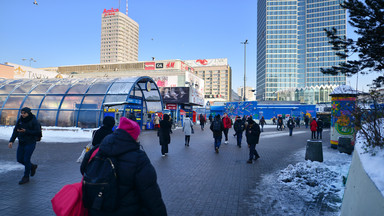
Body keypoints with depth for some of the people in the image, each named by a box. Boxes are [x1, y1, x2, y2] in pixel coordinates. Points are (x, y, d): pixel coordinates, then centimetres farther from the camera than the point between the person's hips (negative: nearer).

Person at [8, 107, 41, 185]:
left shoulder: (34, 121, -13)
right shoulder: (20, 120, 3)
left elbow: (38, 132, -16)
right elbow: (15, 131, 5)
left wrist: (26, 131, -23)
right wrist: (11, 141, -5)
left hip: (30, 143, -6)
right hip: (21, 143, 6)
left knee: (26, 159, -5)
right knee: (19, 159, 9)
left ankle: (26, 177, 11)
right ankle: (32, 166, 34)